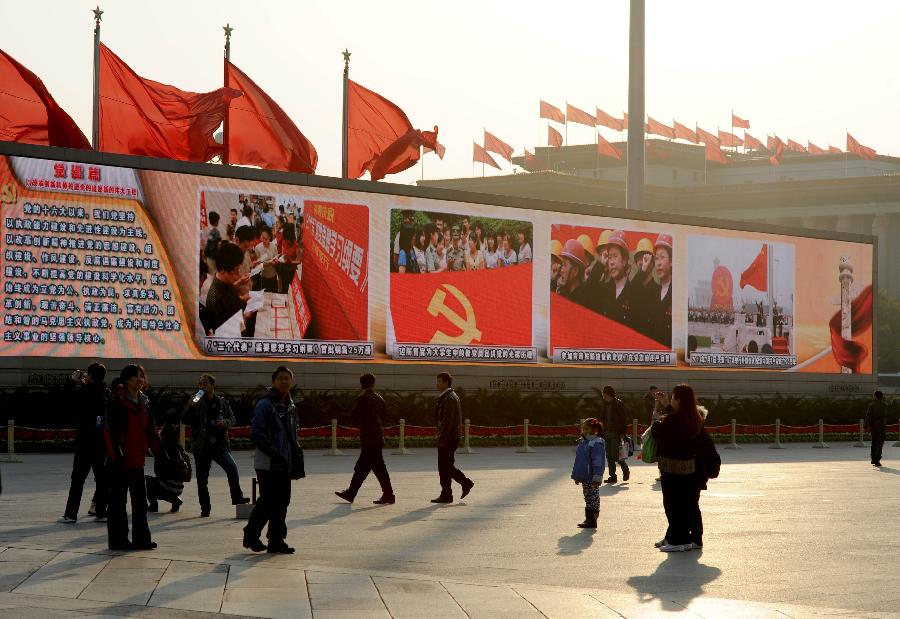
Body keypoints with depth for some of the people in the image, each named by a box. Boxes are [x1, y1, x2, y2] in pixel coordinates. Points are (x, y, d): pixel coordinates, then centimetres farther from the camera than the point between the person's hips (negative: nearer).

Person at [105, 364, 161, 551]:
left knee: (140, 500, 9)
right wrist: (117, 455, -20)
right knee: (118, 500, 1)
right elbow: (112, 430, -15)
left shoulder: (143, 401, 13)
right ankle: (118, 540, 7)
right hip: (120, 460, -8)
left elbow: (150, 429, 18)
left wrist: (158, 451, 13)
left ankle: (141, 539, 15)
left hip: (137, 459, 8)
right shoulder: (117, 402, -11)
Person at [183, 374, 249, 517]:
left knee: (232, 468, -21)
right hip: (202, 446, 0)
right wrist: (190, 407, -20)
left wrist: (224, 423, -9)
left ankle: (237, 497, -10)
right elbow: (185, 419, -3)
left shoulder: (222, 402, 7)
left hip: (219, 444, 0)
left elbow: (232, 419, 14)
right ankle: (205, 508, 15)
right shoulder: (196, 403, 3)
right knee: (202, 479, 4)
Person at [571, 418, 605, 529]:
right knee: (587, 498, 14)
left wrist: (597, 477, -21)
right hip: (584, 477, 9)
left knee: (593, 498, -2)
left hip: (592, 478, -9)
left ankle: (593, 520, 2)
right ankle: (588, 519, 21)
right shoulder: (582, 442, 13)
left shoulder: (596, 443, -15)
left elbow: (598, 462, -19)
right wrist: (577, 476, 22)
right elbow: (579, 460, 21)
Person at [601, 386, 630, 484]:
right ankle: (612, 476, 10)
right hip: (608, 433, 8)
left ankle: (626, 470, 15)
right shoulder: (606, 404, 13)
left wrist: (623, 433, -16)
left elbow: (624, 419, -10)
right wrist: (604, 432, 14)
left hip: (616, 433, -8)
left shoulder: (618, 404, -9)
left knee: (616, 456, -8)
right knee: (609, 456, 5)